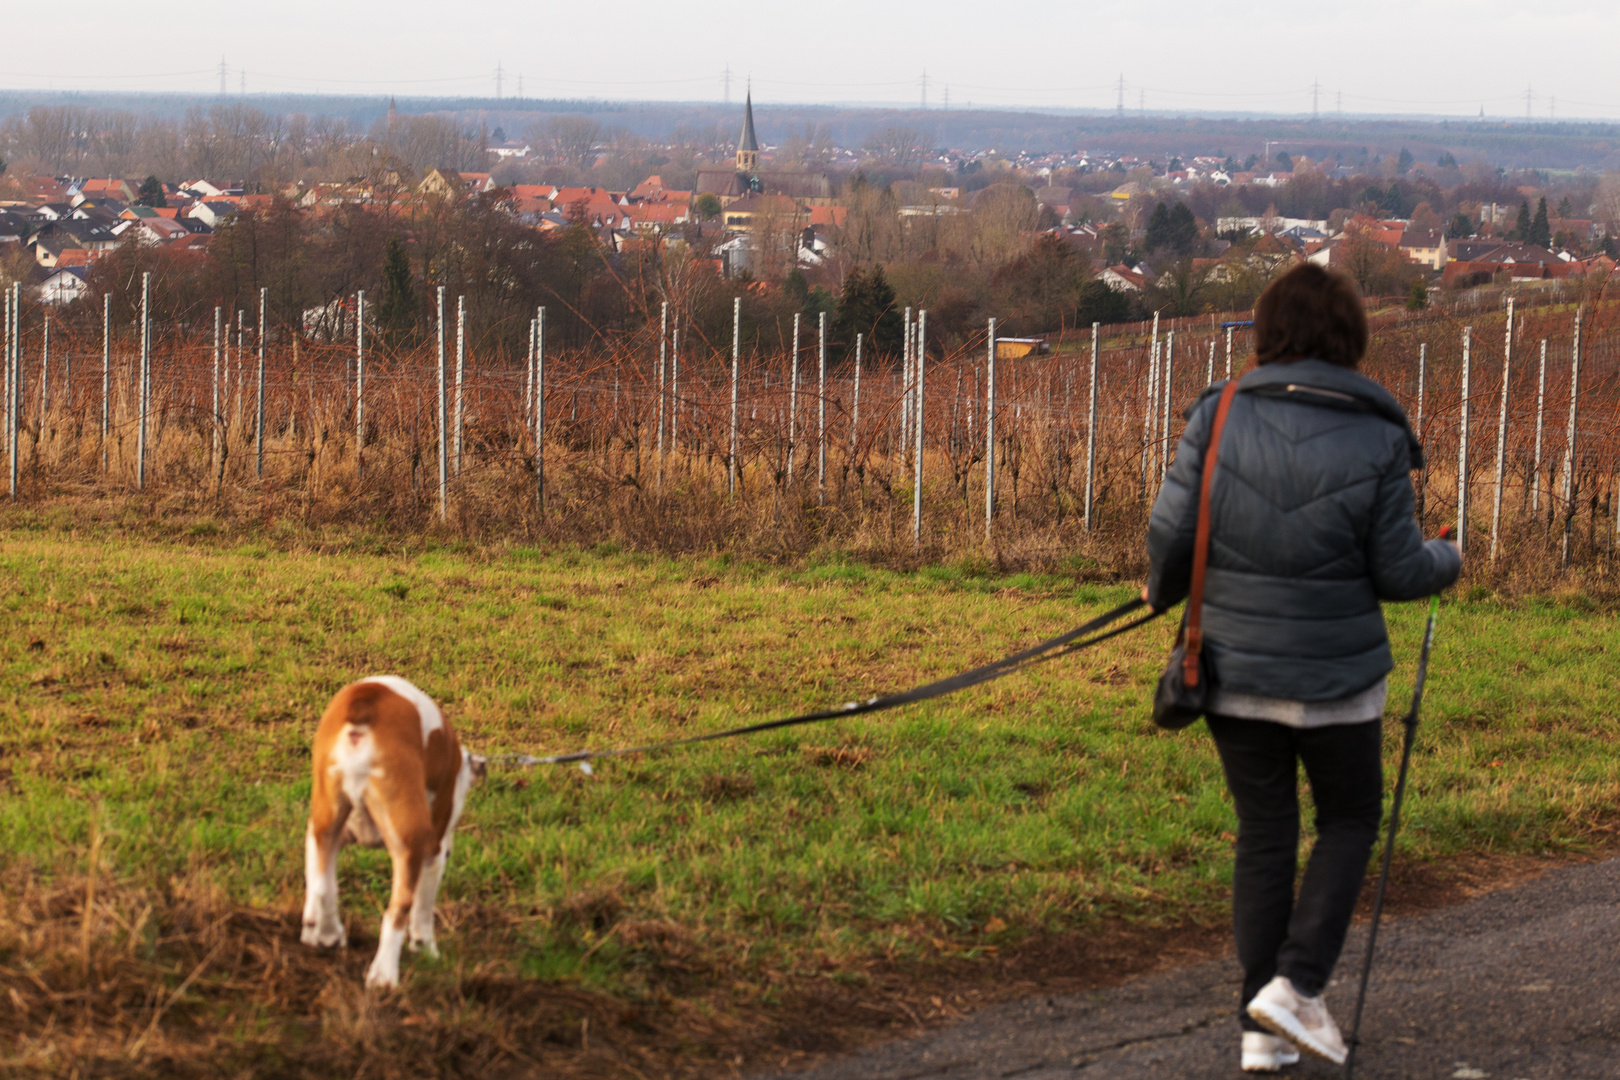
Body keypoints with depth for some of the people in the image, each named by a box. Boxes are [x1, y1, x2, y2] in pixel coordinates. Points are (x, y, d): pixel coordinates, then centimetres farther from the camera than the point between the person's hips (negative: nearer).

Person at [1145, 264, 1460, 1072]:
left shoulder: (1219, 417, -8)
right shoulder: (1377, 440, -11)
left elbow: (1171, 530, -7)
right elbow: (1398, 571, -8)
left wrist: (1165, 591, 15)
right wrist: (1446, 562, 15)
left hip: (1235, 671, 2)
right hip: (1337, 678, -2)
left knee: (1263, 837, 13)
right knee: (1349, 823, 19)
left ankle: (1263, 1033, 14)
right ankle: (1295, 984, 3)